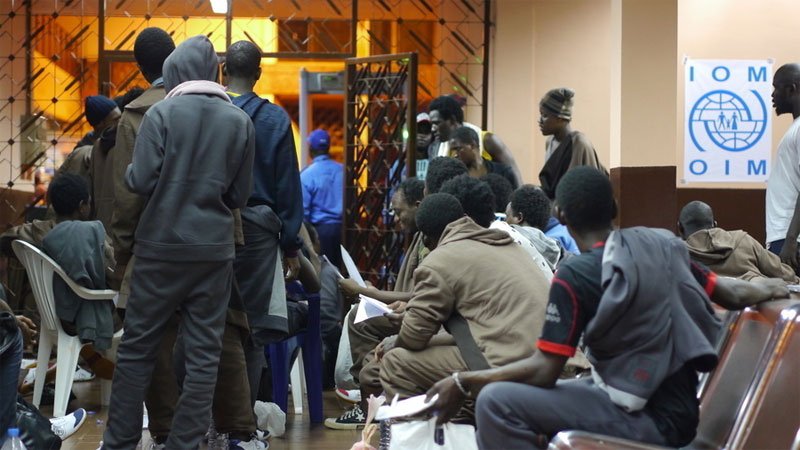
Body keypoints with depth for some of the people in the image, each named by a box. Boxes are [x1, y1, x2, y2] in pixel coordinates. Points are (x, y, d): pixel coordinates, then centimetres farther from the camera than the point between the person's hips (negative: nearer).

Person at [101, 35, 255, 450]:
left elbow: (141, 181, -11)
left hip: (162, 245, -2)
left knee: (137, 346, 7)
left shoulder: (162, 112, -6)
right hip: (215, 249, 2)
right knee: (204, 352, 5)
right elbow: (240, 195, 7)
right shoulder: (240, 121, 3)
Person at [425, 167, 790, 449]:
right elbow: (733, 294, 11)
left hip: (647, 420, -8)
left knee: (496, 403, -16)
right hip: (678, 407, 8)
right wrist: (768, 289, 33)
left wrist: (463, 383, -6)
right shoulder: (662, 243, 4)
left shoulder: (576, 275, -14)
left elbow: (543, 371, -16)